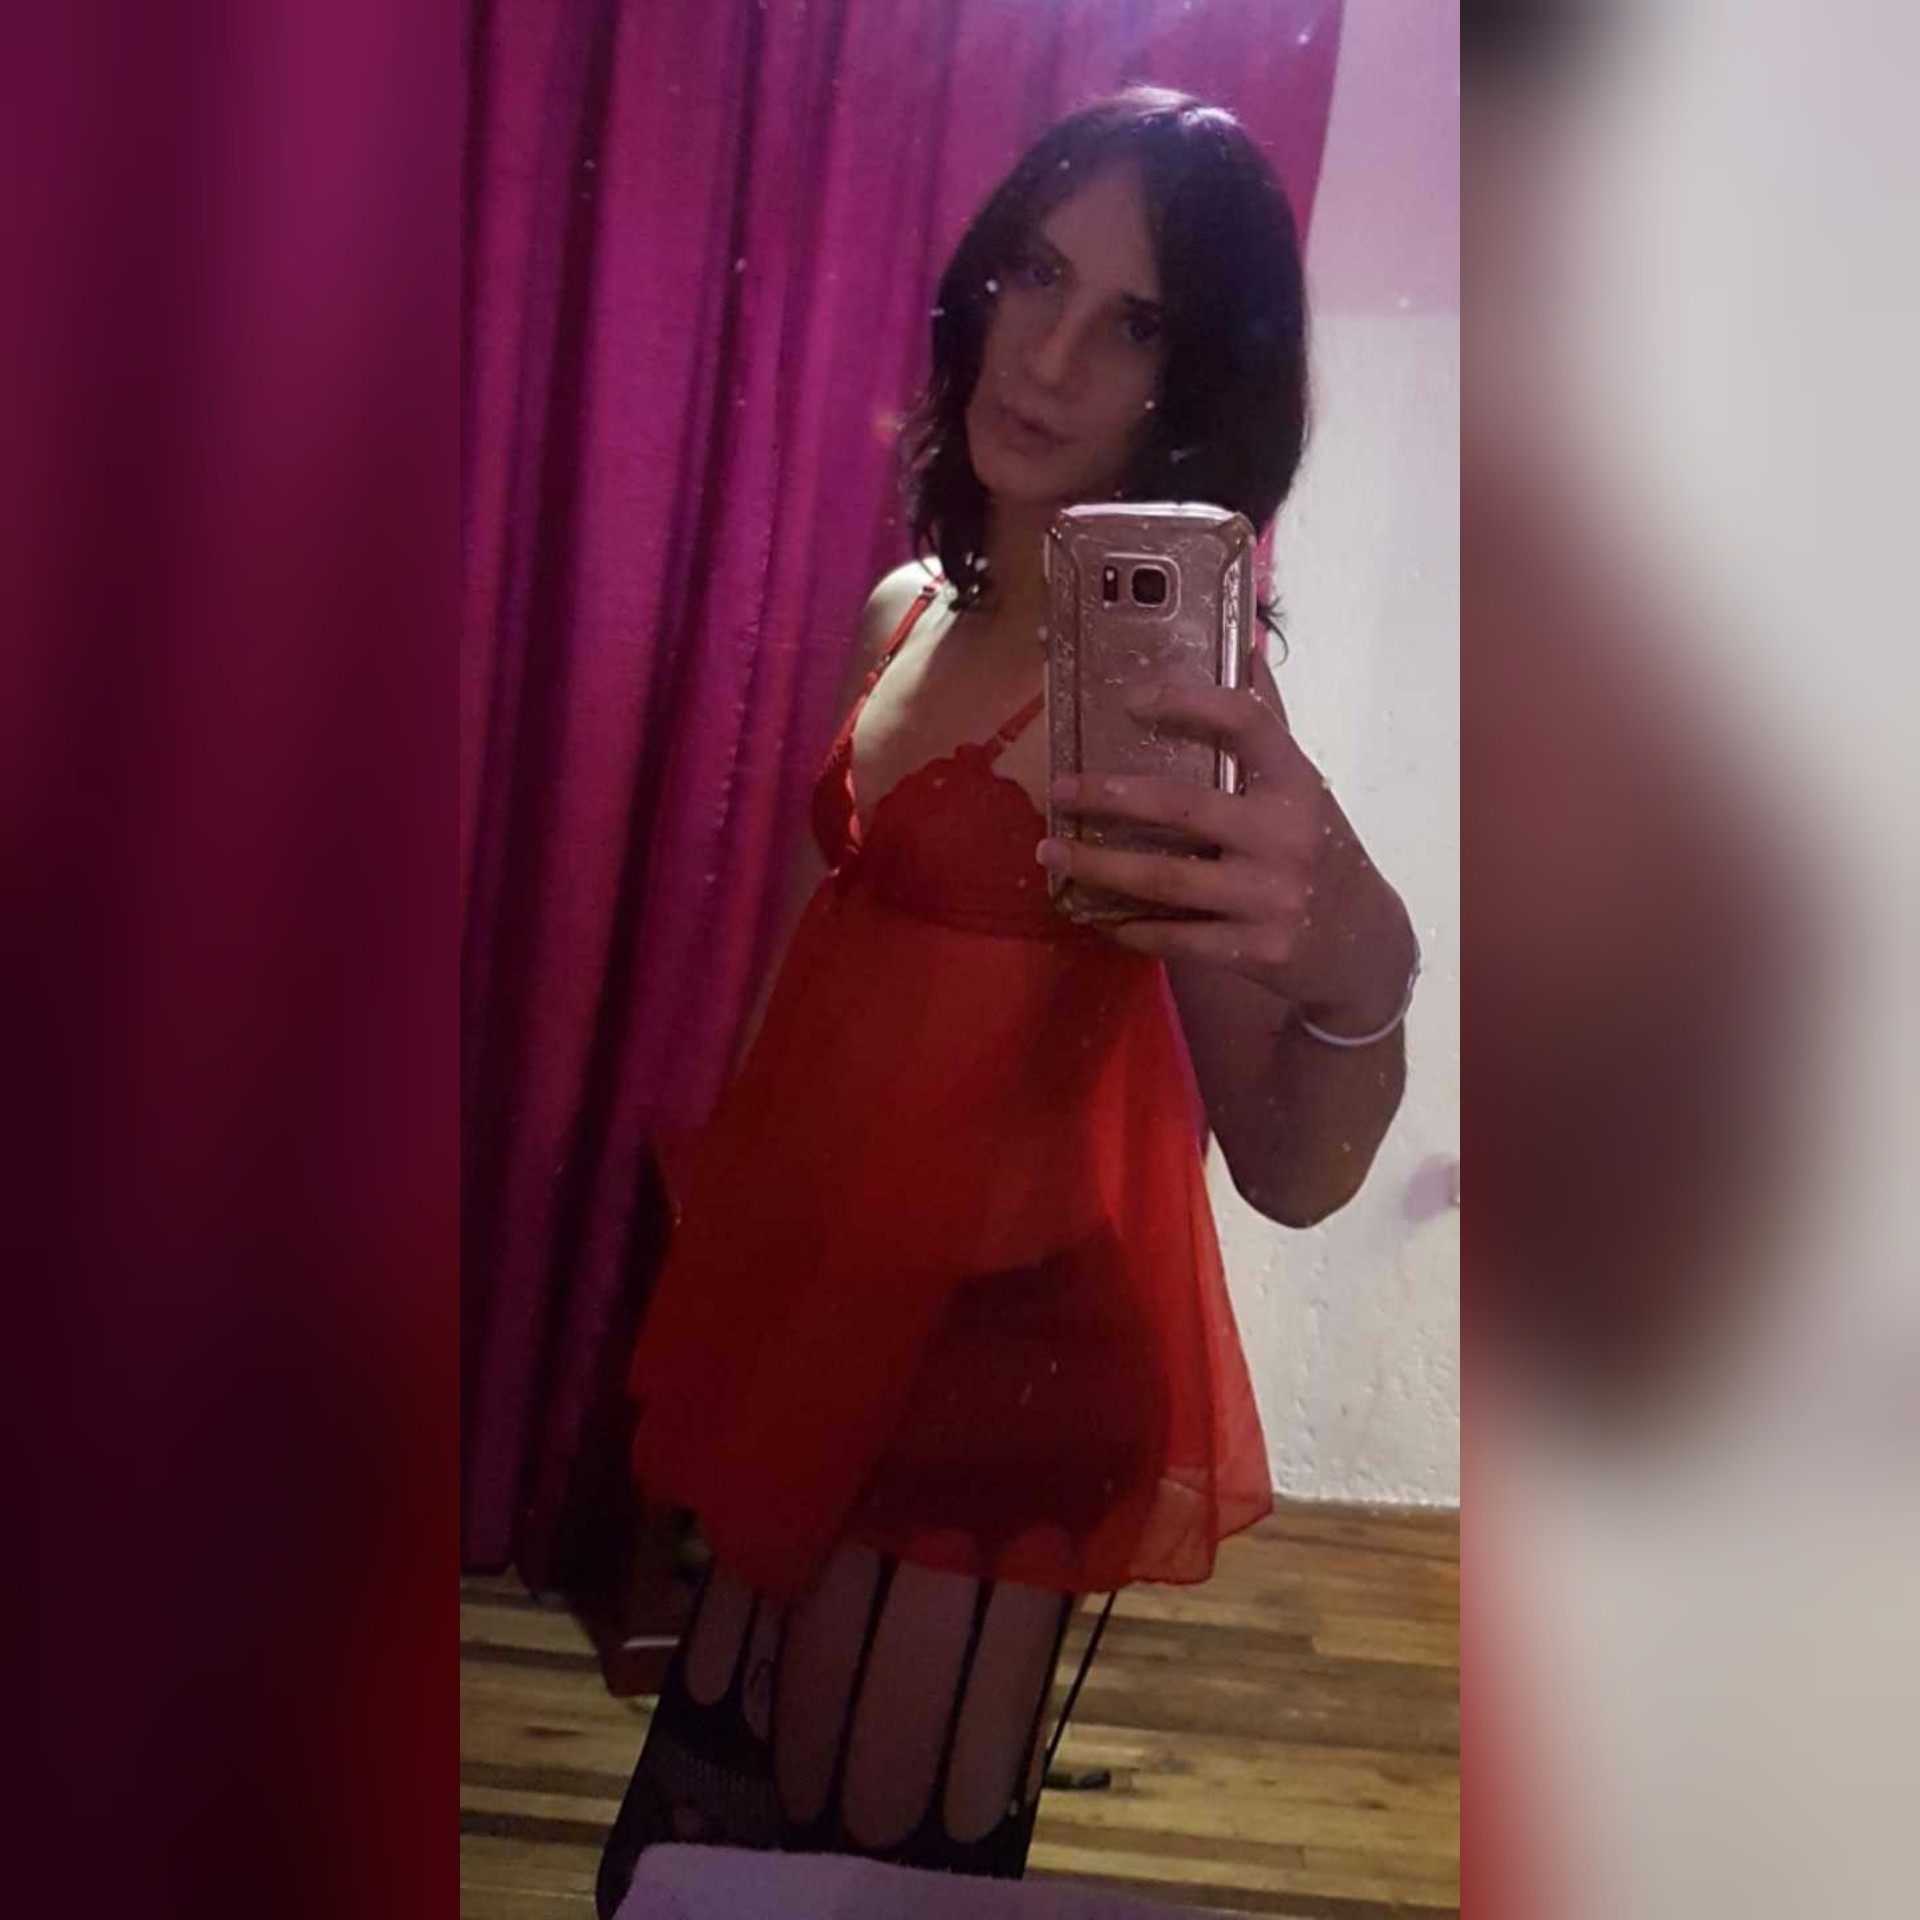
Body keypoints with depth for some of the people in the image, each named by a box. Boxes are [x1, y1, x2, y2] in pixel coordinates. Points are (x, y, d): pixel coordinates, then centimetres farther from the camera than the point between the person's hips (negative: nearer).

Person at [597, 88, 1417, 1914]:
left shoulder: (1179, 666, -18)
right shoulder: (910, 606, 4)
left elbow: (1291, 1173, -26)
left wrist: (1358, 977, -47)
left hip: (1000, 1348, -7)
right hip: (822, 1305, 7)